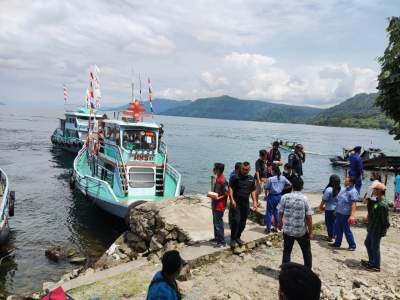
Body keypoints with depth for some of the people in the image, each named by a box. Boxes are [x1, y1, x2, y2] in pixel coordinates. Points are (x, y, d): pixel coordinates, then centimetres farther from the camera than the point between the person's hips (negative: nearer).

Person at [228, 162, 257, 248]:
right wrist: (232, 200, -18)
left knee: (243, 222, 10)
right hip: (236, 203, -5)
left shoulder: (251, 179, 8)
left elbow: (253, 191, 14)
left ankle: (238, 237, 26)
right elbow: (230, 188, -9)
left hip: (245, 203, 5)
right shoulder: (236, 177, -6)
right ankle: (233, 239, 3)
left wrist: (254, 201, 7)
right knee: (235, 221, -9)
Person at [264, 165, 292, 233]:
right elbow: (290, 185, 8)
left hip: (272, 196, -4)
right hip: (279, 196, 5)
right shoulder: (283, 178, -2)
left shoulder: (270, 179, -15)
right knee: (277, 211, 15)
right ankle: (275, 227, 21)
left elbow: (266, 188, -11)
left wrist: (266, 196, 2)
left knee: (269, 212, 6)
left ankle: (268, 228, 9)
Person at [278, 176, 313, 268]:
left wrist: (280, 224, 19)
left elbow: (280, 213, 1)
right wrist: (310, 232, -2)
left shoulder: (285, 197, -7)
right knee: (306, 252, 18)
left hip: (287, 230, 1)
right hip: (301, 232, -1)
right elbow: (309, 218, -12)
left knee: (287, 251, 14)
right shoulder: (304, 199, -13)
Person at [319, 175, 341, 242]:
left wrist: (321, 207, 1)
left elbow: (324, 200, -16)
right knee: (334, 222, 21)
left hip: (329, 209, -6)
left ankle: (330, 237, 19)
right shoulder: (339, 189, -8)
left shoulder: (329, 190, -23)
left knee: (329, 223, 9)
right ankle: (334, 235, 36)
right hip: (337, 209, 6)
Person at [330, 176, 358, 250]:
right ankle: (337, 243, 31)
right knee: (338, 229, 17)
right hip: (339, 213, 9)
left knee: (347, 230, 3)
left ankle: (352, 245, 19)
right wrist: (336, 210, 23)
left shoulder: (353, 191, -18)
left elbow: (353, 204, -24)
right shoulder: (343, 189, 9)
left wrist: (352, 215, -30)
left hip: (345, 214, -9)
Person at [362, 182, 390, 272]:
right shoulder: (376, 201, 4)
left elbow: (385, 220, -22)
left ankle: (376, 266, 21)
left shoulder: (382, 205, -25)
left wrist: (383, 231, -15)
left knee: (375, 247, 5)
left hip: (377, 231, -10)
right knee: (367, 243, 22)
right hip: (371, 229, 10)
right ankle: (371, 261, 37)